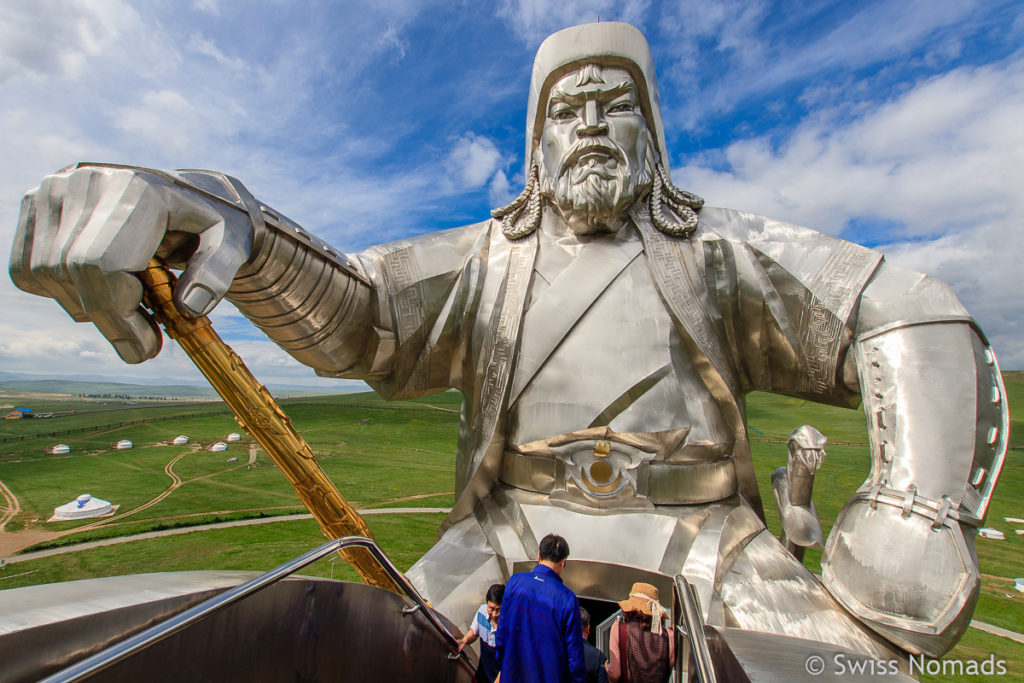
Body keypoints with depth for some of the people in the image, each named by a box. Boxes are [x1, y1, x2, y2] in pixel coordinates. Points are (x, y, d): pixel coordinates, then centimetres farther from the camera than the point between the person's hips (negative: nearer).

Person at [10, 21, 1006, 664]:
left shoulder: (717, 250, 5)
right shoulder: (485, 258, 6)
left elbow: (916, 325, 2)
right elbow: (347, 311, -8)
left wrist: (921, 516, -13)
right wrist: (218, 222, -27)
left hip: (698, 541, 2)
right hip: (511, 535, 0)